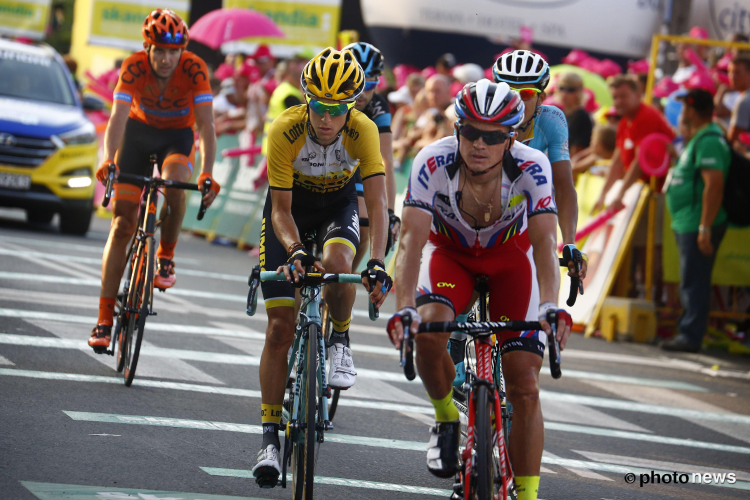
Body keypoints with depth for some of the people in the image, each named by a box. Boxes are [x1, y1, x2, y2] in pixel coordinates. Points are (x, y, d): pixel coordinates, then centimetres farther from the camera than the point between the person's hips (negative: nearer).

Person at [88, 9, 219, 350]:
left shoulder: (194, 69, -27)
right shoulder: (134, 66, -26)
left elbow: (205, 125, -30)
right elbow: (118, 118, -34)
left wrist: (207, 174, -43)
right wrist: (108, 161, -51)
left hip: (177, 136, -1)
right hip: (139, 132, 1)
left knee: (175, 187, -35)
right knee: (122, 222, -8)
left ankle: (166, 257, -7)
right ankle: (105, 320, -7)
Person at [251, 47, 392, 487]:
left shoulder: (363, 131, -29)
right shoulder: (286, 130, -30)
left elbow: (378, 203, -33)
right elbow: (281, 209, -26)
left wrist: (377, 263, -46)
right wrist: (295, 251, -44)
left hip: (339, 205, 0)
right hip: (292, 206, 0)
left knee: (336, 261, -36)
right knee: (281, 326, -8)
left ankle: (340, 343, -5)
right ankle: (270, 438, -1)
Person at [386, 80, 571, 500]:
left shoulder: (532, 168, -30)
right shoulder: (433, 163, -30)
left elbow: (545, 242, -37)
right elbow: (412, 239, -34)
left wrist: (551, 306, -54)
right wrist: (404, 308, -49)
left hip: (510, 256, 0)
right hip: (451, 252, 0)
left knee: (524, 386, -10)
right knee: (429, 327, -32)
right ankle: (446, 417, -3)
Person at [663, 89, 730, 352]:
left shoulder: (708, 141, -17)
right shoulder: (698, 139, 18)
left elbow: (714, 184, -25)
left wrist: (705, 227, -28)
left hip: (698, 225, -11)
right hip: (687, 223, 11)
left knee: (694, 283, -8)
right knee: (690, 283, 15)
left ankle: (690, 336, -7)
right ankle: (687, 333, 21)